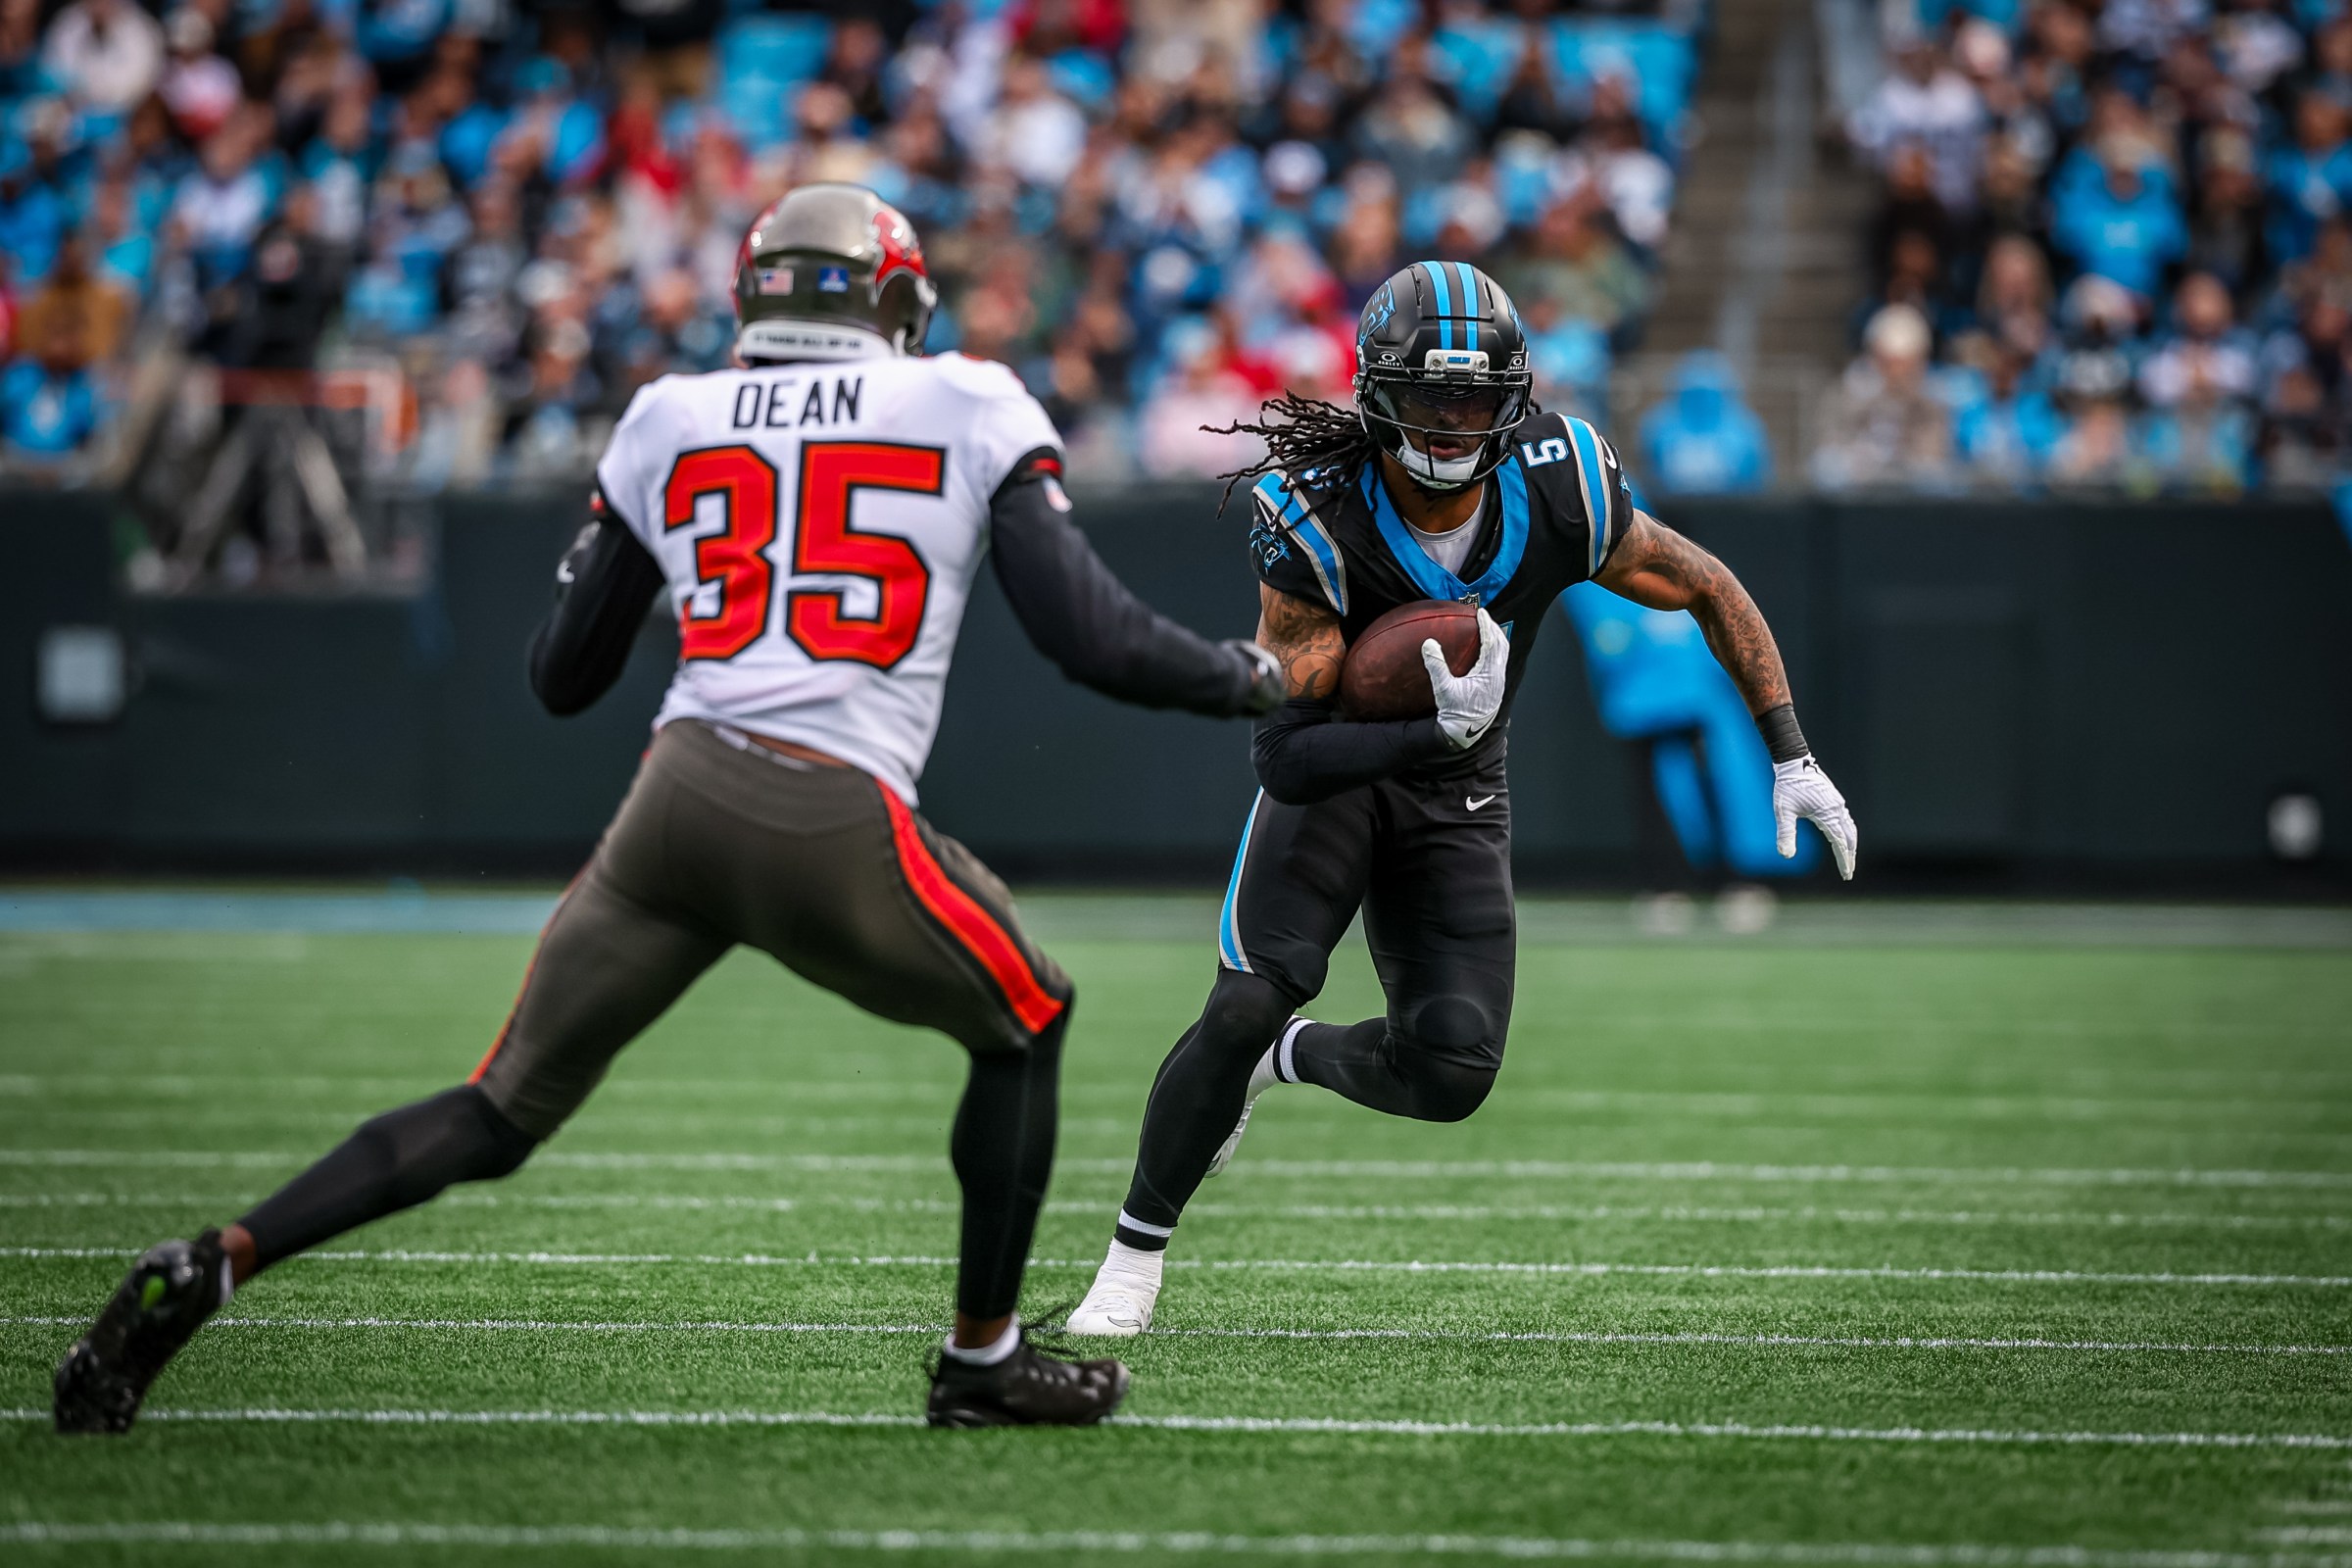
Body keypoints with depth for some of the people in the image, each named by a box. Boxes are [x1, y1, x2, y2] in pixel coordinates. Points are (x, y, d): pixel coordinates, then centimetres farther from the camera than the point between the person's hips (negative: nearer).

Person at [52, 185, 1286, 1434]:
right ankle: (984, 1363, 27)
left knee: (499, 1114, 12)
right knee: (1023, 1031, 25)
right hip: (839, 829, -3)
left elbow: (562, 677, 22)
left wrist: (592, 569, 42)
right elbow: (1093, 640, 4)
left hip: (676, 803, 3)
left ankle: (209, 1266, -4)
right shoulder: (970, 412, 10)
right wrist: (1250, 679, 21)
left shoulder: (669, 424, 17)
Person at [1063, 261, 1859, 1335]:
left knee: (1451, 1073, -12)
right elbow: (1284, 753, -29)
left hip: (1458, 801, 3)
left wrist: (1791, 757, -5)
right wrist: (1440, 732, -41)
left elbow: (1709, 591, -2)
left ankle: (1292, 1059, 22)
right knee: (1245, 1006, -22)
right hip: (1335, 770, -3)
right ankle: (1134, 1258, -3)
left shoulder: (1558, 492, -20)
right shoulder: (1317, 520, -28)